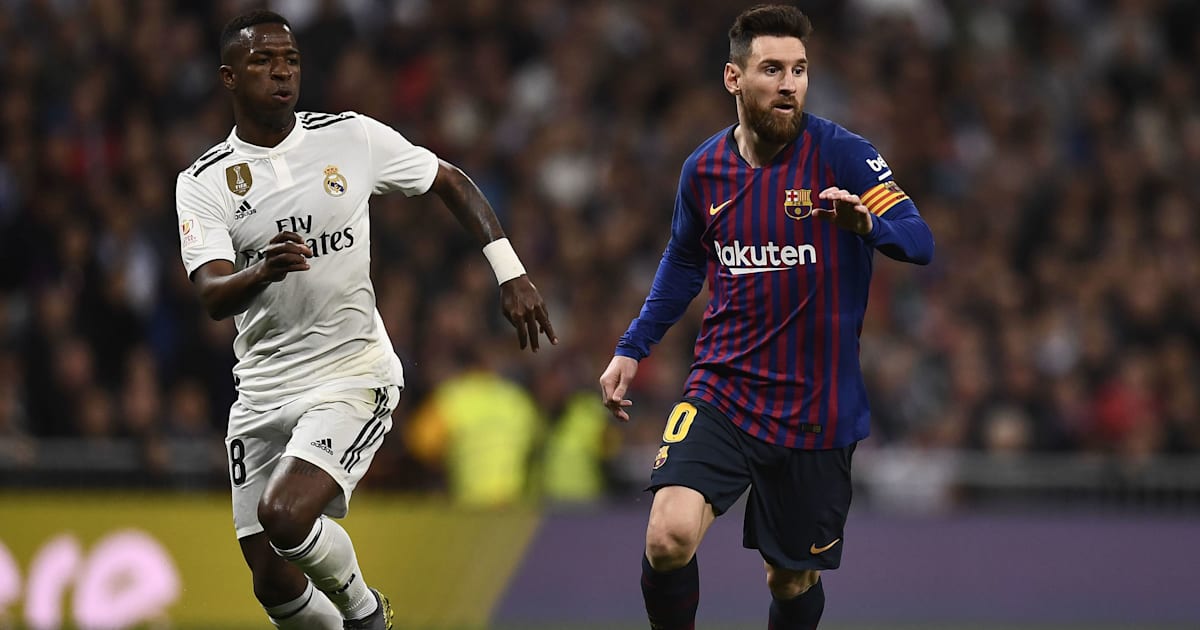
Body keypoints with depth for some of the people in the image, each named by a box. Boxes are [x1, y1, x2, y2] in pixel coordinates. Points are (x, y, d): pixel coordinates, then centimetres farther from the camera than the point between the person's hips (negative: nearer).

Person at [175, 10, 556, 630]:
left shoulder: (351, 137, -2)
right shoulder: (202, 183, -2)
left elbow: (453, 183, 12)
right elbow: (214, 296, -15)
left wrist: (511, 275, 3)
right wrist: (263, 271, -37)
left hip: (353, 375, -3)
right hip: (263, 389, 3)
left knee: (283, 514, -26)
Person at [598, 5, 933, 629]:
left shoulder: (841, 155, -9)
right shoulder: (704, 169, 3)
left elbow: (920, 240, -18)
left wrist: (866, 224, -38)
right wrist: (631, 350, 16)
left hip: (815, 409, -1)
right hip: (721, 395, 1)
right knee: (669, 536, -22)